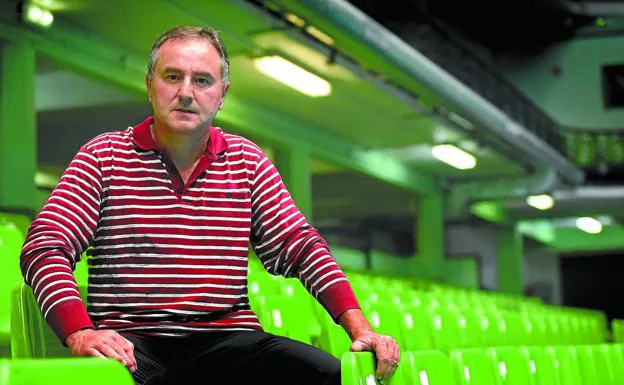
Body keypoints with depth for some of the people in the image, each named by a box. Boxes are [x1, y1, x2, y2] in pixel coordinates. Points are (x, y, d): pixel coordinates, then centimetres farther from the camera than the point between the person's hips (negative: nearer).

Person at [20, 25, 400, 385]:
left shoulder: (247, 161, 14)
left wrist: (359, 326, -6)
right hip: (131, 341, -3)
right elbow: (44, 247, -3)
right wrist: (81, 333, -23)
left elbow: (300, 245, 9)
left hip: (228, 338, 3)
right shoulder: (103, 156, 6)